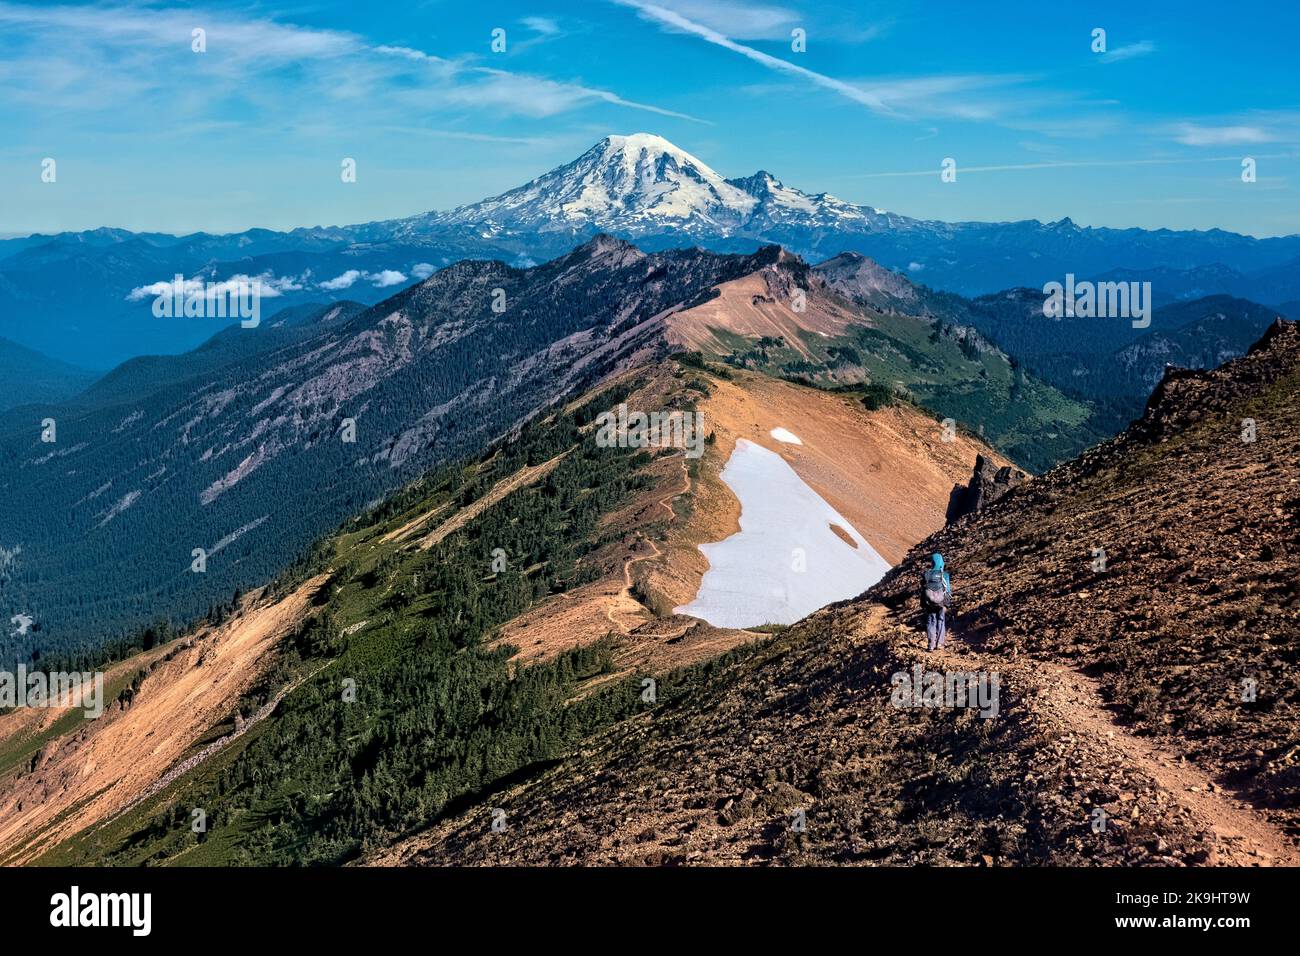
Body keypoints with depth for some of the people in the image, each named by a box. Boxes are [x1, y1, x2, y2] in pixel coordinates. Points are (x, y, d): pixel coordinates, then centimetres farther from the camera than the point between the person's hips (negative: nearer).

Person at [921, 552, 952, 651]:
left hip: (929, 603, 1)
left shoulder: (926, 574, -4)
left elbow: (922, 590, 1)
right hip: (941, 603, -1)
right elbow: (948, 591, -9)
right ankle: (939, 643, 11)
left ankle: (931, 644, 4)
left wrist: (923, 604, 9)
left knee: (931, 622, 9)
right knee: (941, 621, 13)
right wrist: (946, 604, -3)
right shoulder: (944, 575, -8)